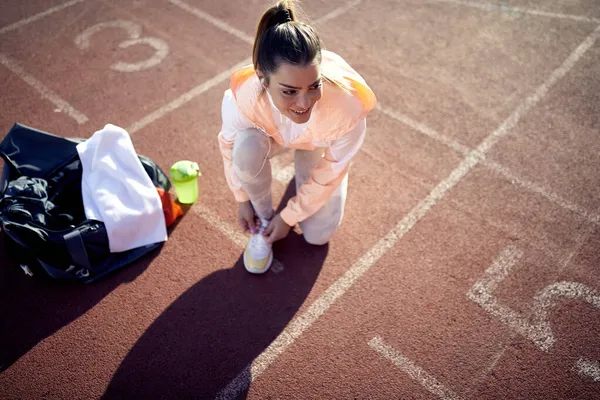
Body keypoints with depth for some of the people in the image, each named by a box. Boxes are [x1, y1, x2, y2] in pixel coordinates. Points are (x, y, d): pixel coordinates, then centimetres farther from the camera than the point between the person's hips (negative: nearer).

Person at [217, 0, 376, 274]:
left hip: (321, 145, 0)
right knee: (246, 146, -36)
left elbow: (330, 174, -24)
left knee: (318, 235, -3)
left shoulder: (348, 107, -43)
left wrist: (289, 216, -13)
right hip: (271, 134, 0)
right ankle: (263, 217, -5)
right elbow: (229, 145, -15)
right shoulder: (242, 97, -41)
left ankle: (304, 162, 25)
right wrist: (242, 200, -4)